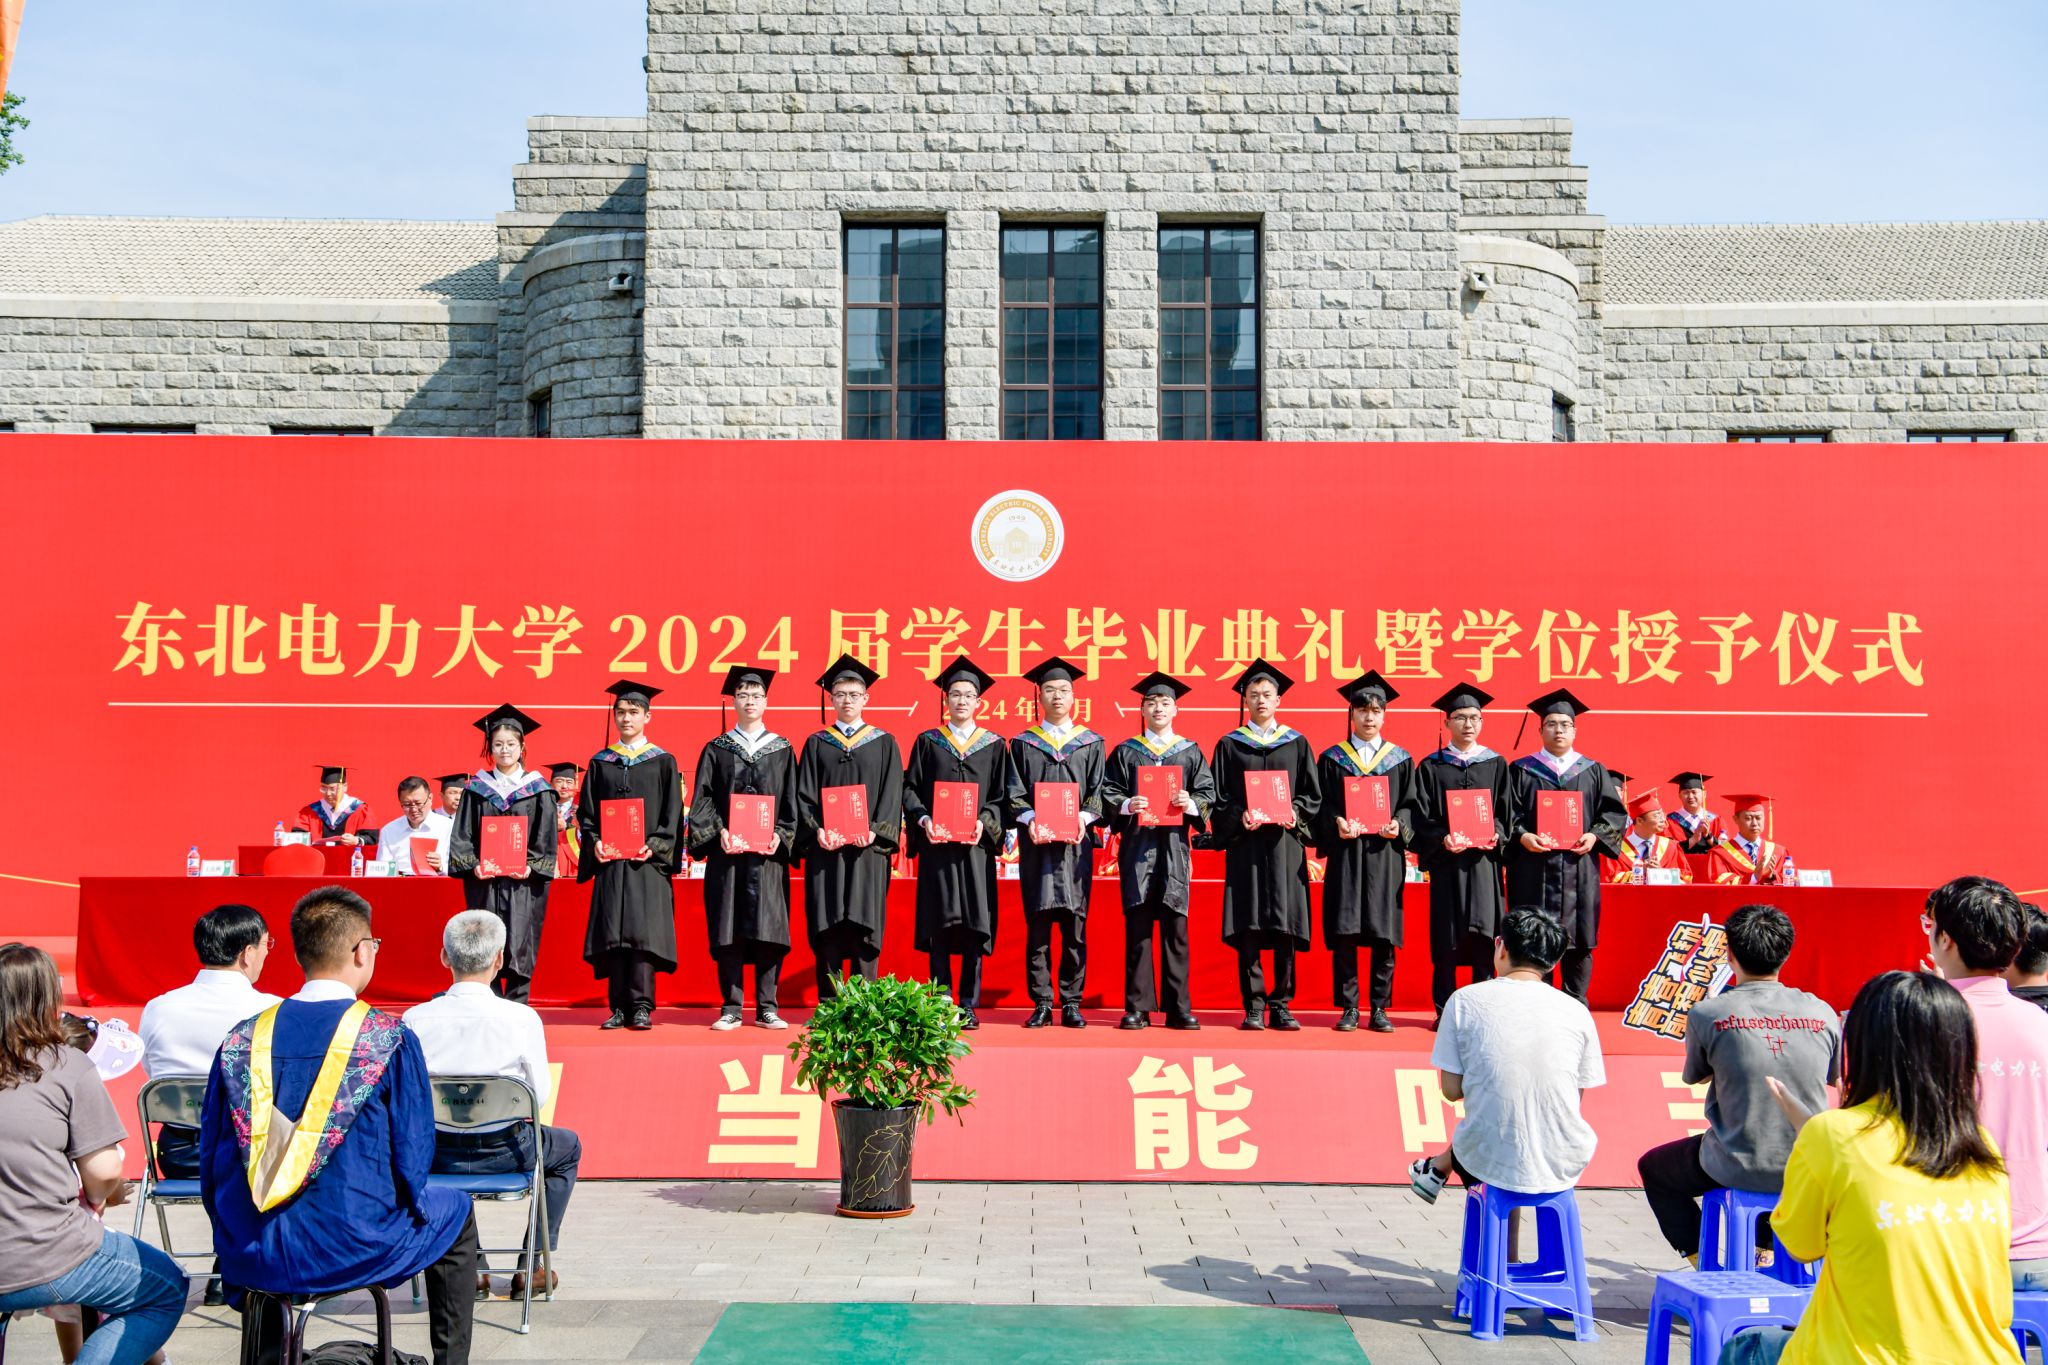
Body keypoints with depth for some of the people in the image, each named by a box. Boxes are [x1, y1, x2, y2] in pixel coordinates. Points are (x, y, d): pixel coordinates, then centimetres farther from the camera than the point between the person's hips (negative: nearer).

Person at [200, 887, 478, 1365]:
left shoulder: (241, 1040, 1)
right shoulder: (390, 1038, -10)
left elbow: (211, 1162, 7)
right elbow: (413, 1156, -6)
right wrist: (405, 1213, 14)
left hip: (249, 1258, 4)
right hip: (353, 1252, -4)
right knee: (454, 1212, 25)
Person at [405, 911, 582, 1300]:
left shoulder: (416, 1019, -12)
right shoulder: (521, 1019, -17)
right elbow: (540, 1097, -8)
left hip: (436, 1154, 2)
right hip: (505, 1152, -2)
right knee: (568, 1146, 29)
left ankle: (470, 1266, 36)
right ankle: (533, 1265, 25)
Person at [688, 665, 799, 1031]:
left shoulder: (782, 750, 11)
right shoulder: (716, 750, 10)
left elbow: (791, 801, 8)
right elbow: (702, 799, 4)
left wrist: (780, 835, -8)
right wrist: (719, 831, -12)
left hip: (768, 852, 0)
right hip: (727, 851, 0)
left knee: (768, 928, -2)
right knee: (728, 929, -1)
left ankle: (767, 1008, 2)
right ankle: (731, 1008, 3)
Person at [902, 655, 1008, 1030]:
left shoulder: (994, 745, 11)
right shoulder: (927, 742, 11)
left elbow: (1002, 795, 6)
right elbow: (910, 788, 6)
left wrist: (984, 822, -12)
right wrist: (922, 819, -12)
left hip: (976, 845, 0)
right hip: (936, 844, 0)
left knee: (975, 924, -2)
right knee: (939, 923, -1)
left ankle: (968, 1006, 3)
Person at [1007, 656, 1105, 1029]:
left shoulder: (1091, 743, 13)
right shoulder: (1023, 744, 11)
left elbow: (1098, 792, 6)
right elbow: (1014, 794, 4)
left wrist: (1083, 816, -12)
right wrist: (1030, 819, -14)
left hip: (1076, 843, 0)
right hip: (1036, 844, 0)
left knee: (1075, 925, -1)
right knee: (1038, 925, -1)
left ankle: (1071, 1004, 3)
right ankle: (1041, 1004, 2)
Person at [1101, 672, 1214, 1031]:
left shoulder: (1190, 752, 12)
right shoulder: (1125, 752, 11)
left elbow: (1209, 794, 6)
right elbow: (1107, 793, 5)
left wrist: (1191, 803, -14)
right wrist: (1126, 805, -14)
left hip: (1174, 845, 0)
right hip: (1137, 844, 0)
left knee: (1175, 926, -1)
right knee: (1137, 927, -2)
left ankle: (1178, 1008, 3)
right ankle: (1137, 1007, 1)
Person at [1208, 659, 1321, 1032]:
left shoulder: (1296, 744, 12)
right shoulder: (1230, 745, 10)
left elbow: (1313, 794, 9)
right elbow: (1219, 798, 5)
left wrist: (1295, 814, -9)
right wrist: (1239, 817, -13)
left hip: (1285, 843, 1)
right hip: (1246, 844, -1)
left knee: (1286, 927, -2)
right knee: (1248, 928, -5)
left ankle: (1281, 1005, 4)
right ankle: (1254, 1007, 0)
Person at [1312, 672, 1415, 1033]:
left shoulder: (1400, 759, 11)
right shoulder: (1332, 758, 8)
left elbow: (1410, 805, 9)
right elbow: (1322, 806, 4)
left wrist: (1399, 824, -11)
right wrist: (1337, 823, -15)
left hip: (1385, 855, 1)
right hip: (1345, 853, -1)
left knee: (1384, 935, 0)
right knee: (1344, 934, -3)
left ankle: (1379, 1009, 7)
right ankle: (1348, 1008, 4)